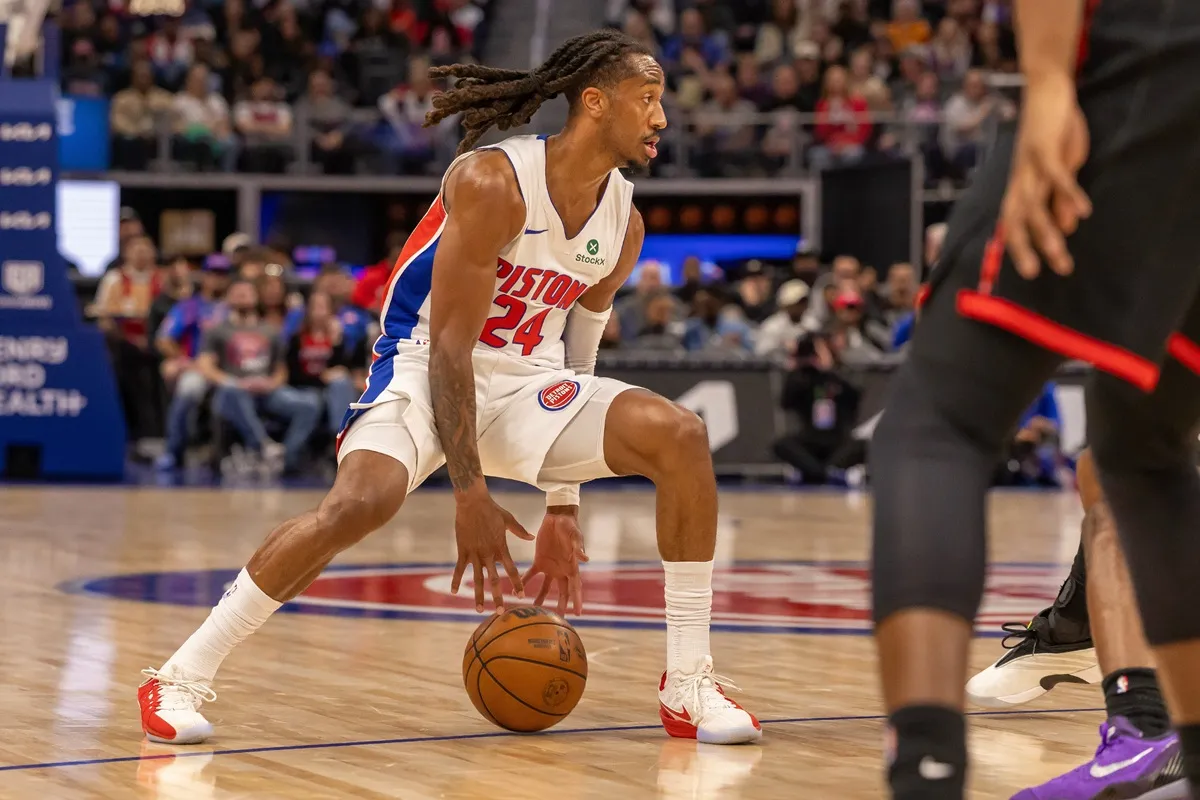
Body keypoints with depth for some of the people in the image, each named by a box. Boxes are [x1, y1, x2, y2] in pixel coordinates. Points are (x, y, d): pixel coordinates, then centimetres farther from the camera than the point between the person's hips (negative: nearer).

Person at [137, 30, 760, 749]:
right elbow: (448, 347, -20)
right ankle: (182, 677, -19)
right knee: (361, 501, -33)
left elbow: (573, 361, 11)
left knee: (681, 436, -14)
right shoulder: (493, 183, -21)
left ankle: (689, 685, -6)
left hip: (526, 380, 6)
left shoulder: (624, 226, 1)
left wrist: (562, 508, 9)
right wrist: (470, 495, -22)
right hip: (426, 371, -6)